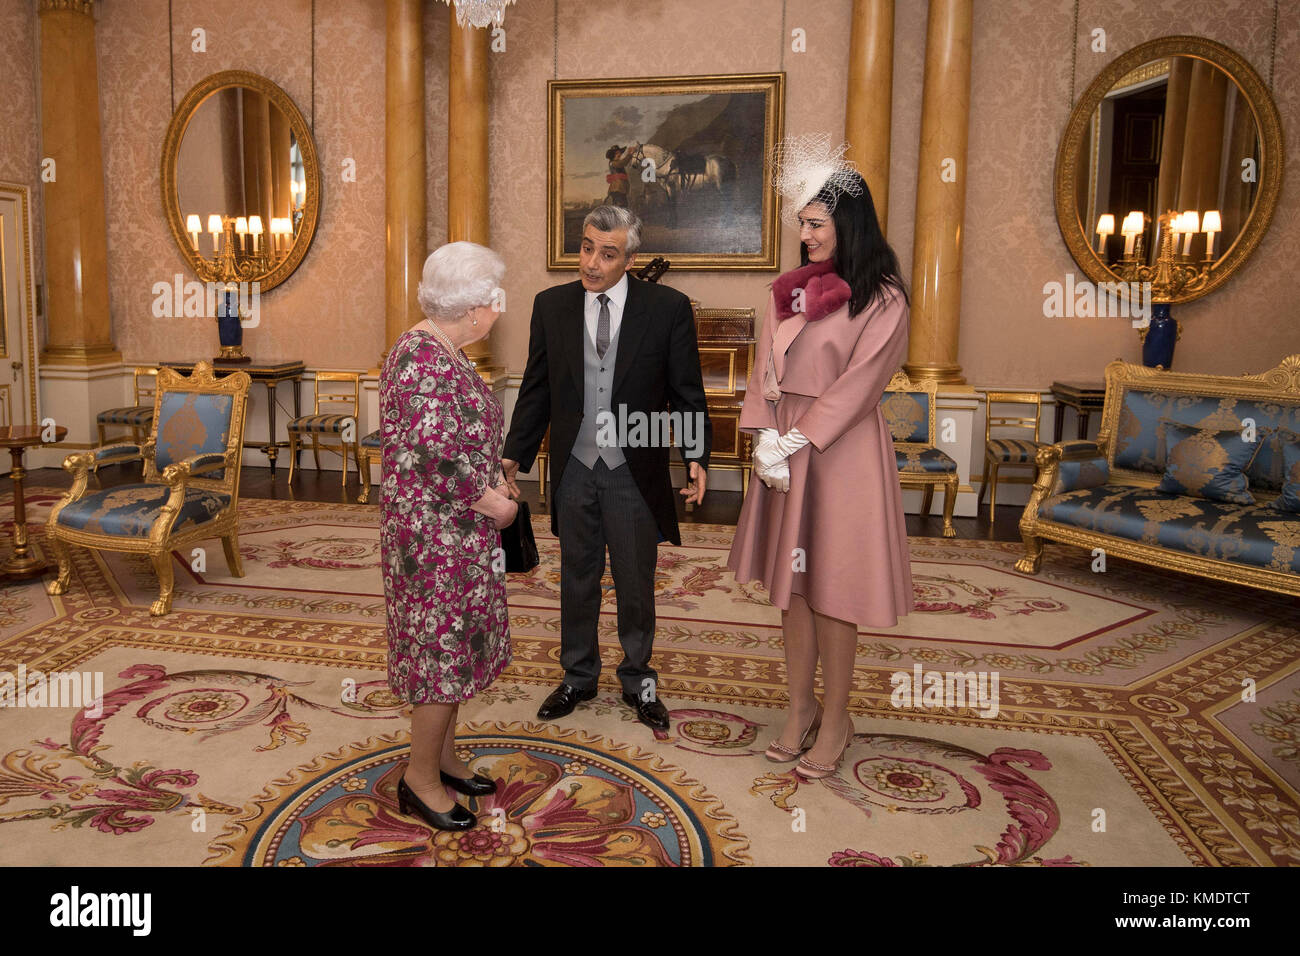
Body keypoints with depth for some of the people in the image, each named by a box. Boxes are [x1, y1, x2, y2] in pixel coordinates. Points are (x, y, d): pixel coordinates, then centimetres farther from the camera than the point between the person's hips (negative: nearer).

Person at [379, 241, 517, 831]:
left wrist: (490, 466, 13)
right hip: (438, 534, -10)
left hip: (457, 531, 10)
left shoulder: (442, 352, 10)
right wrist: (491, 502, -18)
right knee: (443, 649, 2)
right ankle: (421, 779, 19)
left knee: (451, 643, 18)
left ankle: (444, 757, 34)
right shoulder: (423, 358, -22)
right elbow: (433, 454, -28)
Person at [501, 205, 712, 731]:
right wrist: (514, 454, 2)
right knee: (577, 579, 15)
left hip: (634, 470, -2)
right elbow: (535, 390, 7)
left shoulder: (668, 307, -6)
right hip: (574, 468, 2)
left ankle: (638, 680, 32)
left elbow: (687, 392, -3)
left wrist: (696, 456, -13)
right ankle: (578, 676, 34)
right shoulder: (551, 305, 2)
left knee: (636, 583, 11)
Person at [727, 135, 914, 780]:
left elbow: (857, 384, -13)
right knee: (791, 582, 11)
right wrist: (766, 439, -8)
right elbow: (766, 369, 5)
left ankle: (835, 719, 17)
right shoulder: (790, 291, 9)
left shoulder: (881, 299, -8)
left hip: (841, 453, -6)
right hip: (784, 447, 6)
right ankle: (800, 706, 25)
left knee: (830, 589, 1)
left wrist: (796, 440, -16)